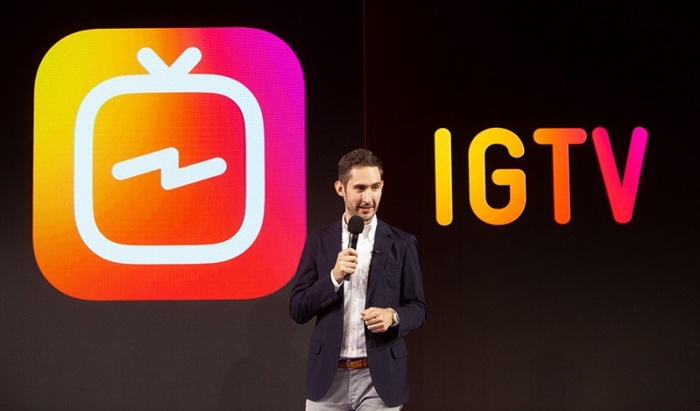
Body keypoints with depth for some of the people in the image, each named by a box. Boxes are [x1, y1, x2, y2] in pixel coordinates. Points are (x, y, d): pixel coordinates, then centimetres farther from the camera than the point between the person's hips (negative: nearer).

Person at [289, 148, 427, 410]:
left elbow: (418, 309, 5)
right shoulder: (318, 241, 4)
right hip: (329, 377, 1)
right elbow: (297, 310, 0)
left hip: (380, 377, -1)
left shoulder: (402, 244, 2)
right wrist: (334, 277, -14)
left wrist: (393, 316, -16)